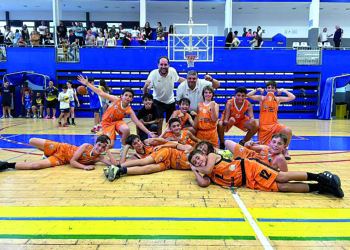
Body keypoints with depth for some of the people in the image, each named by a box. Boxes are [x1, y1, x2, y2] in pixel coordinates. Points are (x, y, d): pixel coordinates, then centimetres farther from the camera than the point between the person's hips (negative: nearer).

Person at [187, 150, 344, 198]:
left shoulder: (212, 155, 0)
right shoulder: (209, 177, 15)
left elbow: (208, 169, -16)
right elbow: (203, 183, -4)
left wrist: (198, 168, 5)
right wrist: (195, 171, 11)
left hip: (248, 168, -4)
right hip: (249, 183, 4)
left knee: (282, 178, -17)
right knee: (281, 187, -8)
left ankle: (320, 177, -8)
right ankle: (320, 188, -6)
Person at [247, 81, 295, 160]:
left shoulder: (278, 99, 9)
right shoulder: (261, 98, 6)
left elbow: (292, 97, 0)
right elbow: (248, 95, -6)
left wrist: (283, 90, 2)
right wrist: (257, 89, -3)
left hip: (274, 125, 1)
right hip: (263, 126, -1)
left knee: (288, 131, -30)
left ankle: (285, 149, -5)